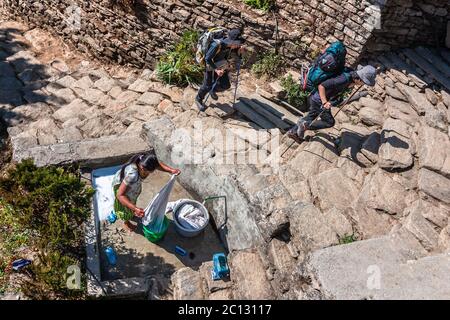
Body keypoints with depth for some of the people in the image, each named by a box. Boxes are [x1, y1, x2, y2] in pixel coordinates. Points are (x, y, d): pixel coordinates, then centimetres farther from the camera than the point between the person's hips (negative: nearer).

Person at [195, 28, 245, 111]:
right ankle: (198, 99, 33)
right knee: (207, 86, 6)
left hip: (222, 67, 6)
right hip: (211, 67, -6)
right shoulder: (217, 45, -37)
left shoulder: (231, 45, -18)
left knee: (225, 85, 9)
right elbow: (207, 59, -29)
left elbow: (231, 55, -1)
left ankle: (213, 90, 40)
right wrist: (216, 70, -37)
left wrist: (239, 51, -21)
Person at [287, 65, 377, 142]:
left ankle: (293, 132, 33)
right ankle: (305, 125, 1)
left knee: (311, 116, 23)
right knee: (329, 122, -1)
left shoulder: (352, 75, -7)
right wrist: (325, 102, -37)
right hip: (319, 100, -9)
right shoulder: (343, 80, -33)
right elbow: (321, 86, -33)